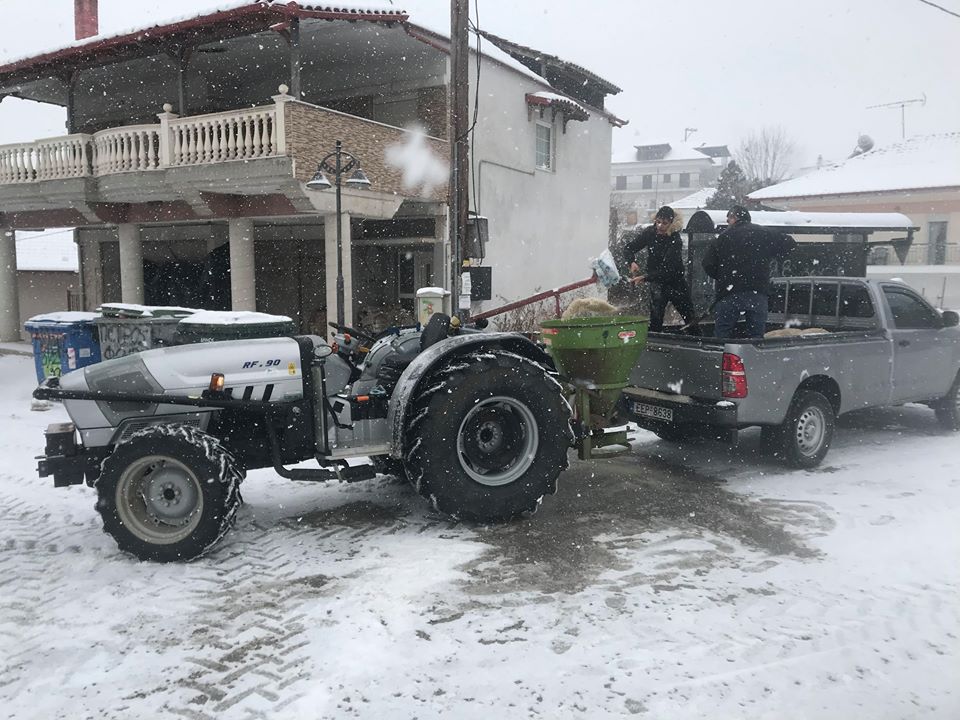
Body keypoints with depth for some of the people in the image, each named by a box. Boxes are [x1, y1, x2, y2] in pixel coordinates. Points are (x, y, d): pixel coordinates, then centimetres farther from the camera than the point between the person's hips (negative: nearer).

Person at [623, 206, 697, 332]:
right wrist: (632, 262, -24)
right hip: (657, 282, 2)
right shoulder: (649, 232, -11)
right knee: (655, 317, -13)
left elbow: (666, 270, -31)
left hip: (675, 281, -2)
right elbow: (628, 249, -3)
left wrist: (644, 277, -40)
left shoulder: (676, 241, -25)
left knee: (689, 317, 10)